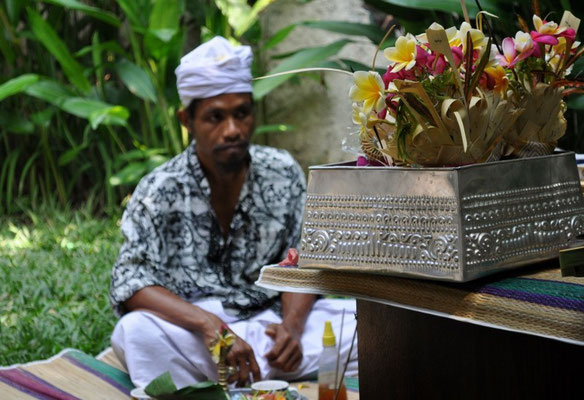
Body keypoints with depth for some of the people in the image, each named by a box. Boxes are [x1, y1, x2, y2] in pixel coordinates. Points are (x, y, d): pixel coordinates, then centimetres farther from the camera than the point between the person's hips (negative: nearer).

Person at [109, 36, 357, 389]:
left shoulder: (283, 174, 1)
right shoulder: (160, 192, -8)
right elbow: (130, 283, -16)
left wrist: (291, 324, -17)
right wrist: (209, 325, -31)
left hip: (268, 323, 3)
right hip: (192, 333, -3)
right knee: (137, 331, -34)